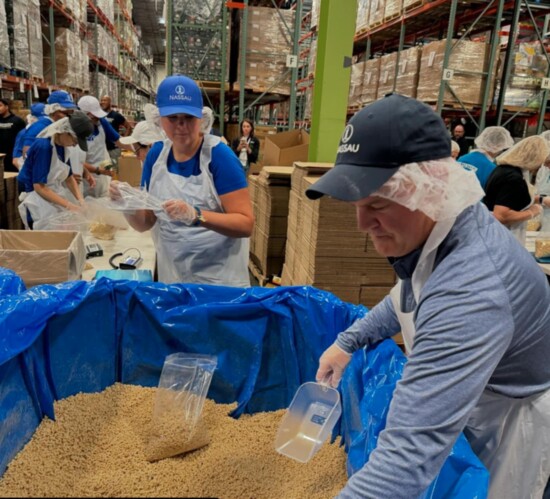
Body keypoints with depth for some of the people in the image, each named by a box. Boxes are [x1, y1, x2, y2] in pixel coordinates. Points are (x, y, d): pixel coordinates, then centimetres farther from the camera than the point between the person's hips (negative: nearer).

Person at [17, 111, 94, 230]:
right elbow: (39, 187, -21)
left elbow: (69, 177, 8)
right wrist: (68, 205, -24)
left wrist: (81, 200, -7)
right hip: (40, 202, -7)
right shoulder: (43, 146, -21)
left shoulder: (63, 146, 2)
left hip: (57, 197, 7)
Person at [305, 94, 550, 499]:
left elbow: (409, 455, -48)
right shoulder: (439, 229, -11)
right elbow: (416, 296, 11)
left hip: (516, 444, -7)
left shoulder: (471, 290, -41)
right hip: (475, 415, 7)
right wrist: (350, 340, 4)